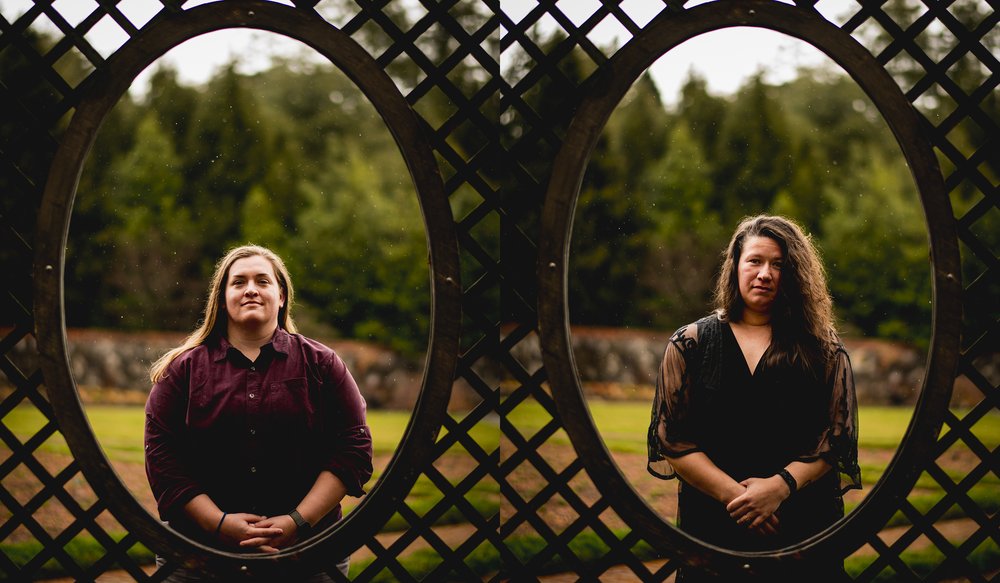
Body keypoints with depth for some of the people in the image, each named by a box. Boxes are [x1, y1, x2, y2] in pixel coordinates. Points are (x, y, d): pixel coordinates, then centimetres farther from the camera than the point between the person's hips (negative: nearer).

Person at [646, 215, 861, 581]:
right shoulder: (689, 345, 6)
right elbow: (672, 440, -1)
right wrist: (733, 494, -12)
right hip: (712, 526, 0)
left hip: (804, 528, 0)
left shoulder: (823, 351, 7)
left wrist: (780, 486, -14)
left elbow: (837, 439, 0)